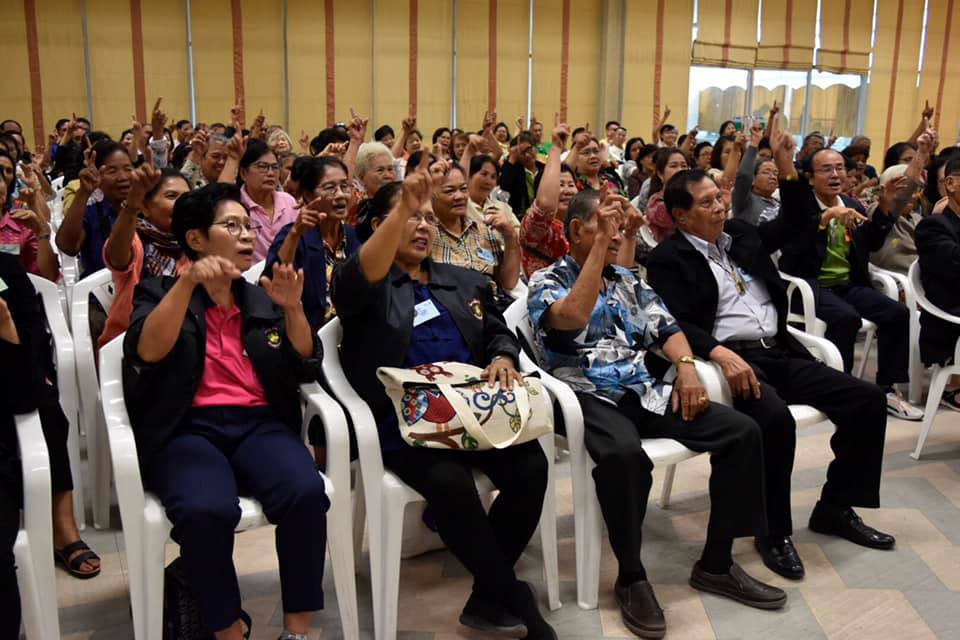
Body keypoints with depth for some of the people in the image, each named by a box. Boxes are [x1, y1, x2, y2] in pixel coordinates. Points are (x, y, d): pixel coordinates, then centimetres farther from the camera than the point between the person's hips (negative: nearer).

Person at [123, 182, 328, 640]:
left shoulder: (262, 299, 19)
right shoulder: (158, 293, 10)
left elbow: (305, 369, 9)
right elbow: (147, 353, -11)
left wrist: (292, 308, -7)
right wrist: (188, 281, -20)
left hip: (260, 423, 3)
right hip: (188, 428, -2)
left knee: (306, 493, -30)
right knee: (205, 511, -35)